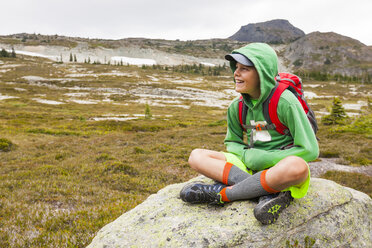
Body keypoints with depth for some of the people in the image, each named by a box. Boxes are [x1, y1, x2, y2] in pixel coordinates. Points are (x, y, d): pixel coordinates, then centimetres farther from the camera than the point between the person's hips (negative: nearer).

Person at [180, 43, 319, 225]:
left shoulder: (285, 102, -15)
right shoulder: (237, 107, 1)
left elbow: (310, 150, -15)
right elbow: (232, 142, 15)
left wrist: (266, 158, -17)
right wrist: (248, 155, -8)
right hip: (252, 166, 5)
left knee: (296, 167, -42)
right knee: (196, 156, -13)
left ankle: (222, 193, -25)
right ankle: (269, 191, -26)